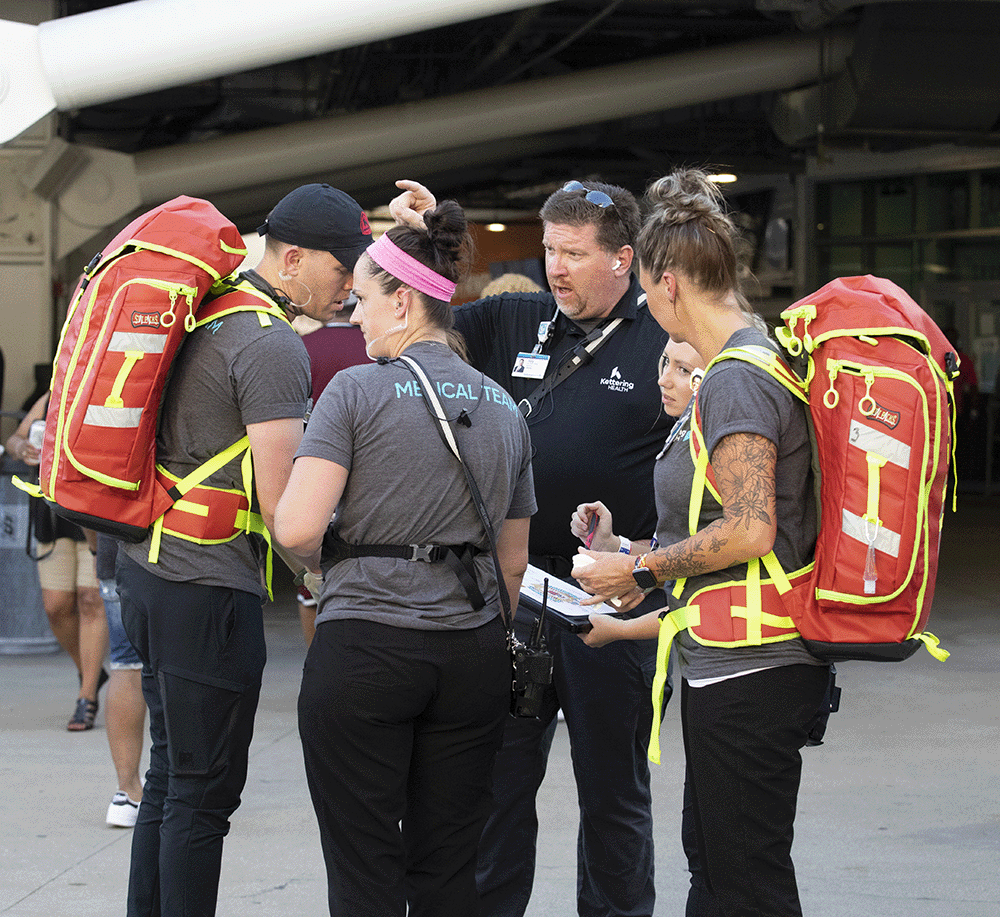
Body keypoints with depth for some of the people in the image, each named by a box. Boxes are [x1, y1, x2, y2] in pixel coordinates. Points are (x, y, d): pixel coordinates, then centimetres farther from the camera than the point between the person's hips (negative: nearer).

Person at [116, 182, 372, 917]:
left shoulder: (205, 313, 12)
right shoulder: (273, 347, -16)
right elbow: (279, 503, -19)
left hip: (147, 562, 9)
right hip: (209, 587, -9)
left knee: (172, 773, 17)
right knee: (205, 789, -3)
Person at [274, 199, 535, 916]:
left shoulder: (358, 390, -6)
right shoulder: (504, 409, 11)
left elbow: (296, 528, -15)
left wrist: (325, 561, 7)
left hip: (365, 648, -5)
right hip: (474, 653, 5)